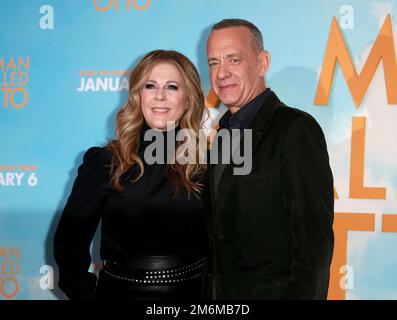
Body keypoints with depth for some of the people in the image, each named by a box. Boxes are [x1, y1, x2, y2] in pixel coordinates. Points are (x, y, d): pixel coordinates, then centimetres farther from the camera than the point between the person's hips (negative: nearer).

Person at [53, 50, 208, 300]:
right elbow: (69, 242, -1)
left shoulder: (208, 163, -5)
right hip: (120, 290, 0)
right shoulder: (104, 162, -6)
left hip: (192, 291, 1)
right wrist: (86, 294, -8)